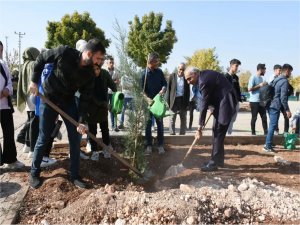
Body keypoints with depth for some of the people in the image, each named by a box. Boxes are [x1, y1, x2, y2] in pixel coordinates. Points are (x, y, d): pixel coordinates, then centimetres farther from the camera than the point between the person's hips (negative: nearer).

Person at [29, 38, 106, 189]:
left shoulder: (90, 74, -12)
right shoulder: (64, 53, -22)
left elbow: (85, 98, -9)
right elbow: (41, 59, -7)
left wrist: (81, 121, -15)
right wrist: (34, 81, -10)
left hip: (68, 101, 4)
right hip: (49, 98, -4)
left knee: (75, 138, 1)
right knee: (43, 138, 3)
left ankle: (74, 175, 15)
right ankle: (34, 173, 22)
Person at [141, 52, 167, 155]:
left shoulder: (159, 72, 1)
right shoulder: (144, 73, -9)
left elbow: (164, 83, 7)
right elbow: (142, 89, -12)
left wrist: (163, 90, -16)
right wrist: (147, 99, -28)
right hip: (148, 102, -3)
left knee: (160, 123, 6)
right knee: (148, 124, 4)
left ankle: (160, 145, 15)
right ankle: (149, 145, 14)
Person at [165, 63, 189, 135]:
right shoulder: (172, 76, 0)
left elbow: (188, 91, 6)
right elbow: (168, 89, 0)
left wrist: (187, 102, -1)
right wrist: (167, 101, -6)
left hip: (183, 101, 2)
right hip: (174, 100, -2)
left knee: (183, 119, 8)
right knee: (172, 119, 1)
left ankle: (182, 133, 17)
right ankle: (172, 133, 7)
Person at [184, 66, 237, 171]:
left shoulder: (204, 81, -22)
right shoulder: (204, 75, 7)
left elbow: (204, 105, -21)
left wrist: (199, 128, -16)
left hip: (225, 103, -10)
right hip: (221, 102, 10)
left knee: (218, 133, -8)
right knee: (216, 131, 13)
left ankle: (213, 163, -2)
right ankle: (218, 160, 20)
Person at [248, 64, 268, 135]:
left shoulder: (261, 78, 15)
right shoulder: (253, 77, -10)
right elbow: (249, 89, -17)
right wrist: (259, 85, -16)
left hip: (261, 101, 7)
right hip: (254, 101, -7)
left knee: (264, 117, 6)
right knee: (254, 117, 1)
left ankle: (266, 132, 11)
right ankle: (253, 132, 10)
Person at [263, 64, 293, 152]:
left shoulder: (277, 79, 17)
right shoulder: (284, 81, -12)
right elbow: (283, 98, -18)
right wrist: (287, 110, -14)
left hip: (271, 105, 10)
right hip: (276, 106, -10)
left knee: (271, 125, 15)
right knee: (273, 126, -6)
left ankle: (268, 144, 22)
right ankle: (268, 146, -3)